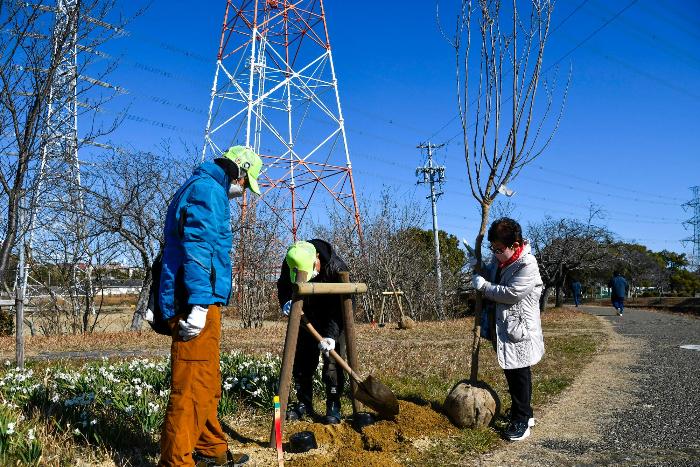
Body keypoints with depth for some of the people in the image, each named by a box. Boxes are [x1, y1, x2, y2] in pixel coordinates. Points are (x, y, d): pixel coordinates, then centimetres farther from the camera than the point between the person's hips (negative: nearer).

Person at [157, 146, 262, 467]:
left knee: (208, 384, 18)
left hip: (198, 304, 11)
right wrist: (199, 303, -24)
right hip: (197, 305, -11)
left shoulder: (198, 189, 25)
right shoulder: (208, 189, -8)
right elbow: (196, 247, -20)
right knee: (192, 387, -7)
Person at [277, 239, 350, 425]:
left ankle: (333, 408, -1)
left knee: (332, 361, -12)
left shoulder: (337, 268, -32)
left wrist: (331, 335, -38)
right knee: (302, 361, 5)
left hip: (334, 320, -4)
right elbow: (283, 286, -1)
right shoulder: (289, 264, -21)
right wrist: (286, 302, -24)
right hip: (306, 318, 4)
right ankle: (304, 404, 18)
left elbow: (342, 307, -30)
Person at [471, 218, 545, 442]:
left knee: (520, 375, 3)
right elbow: (491, 274, 23)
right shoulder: (499, 258, 3)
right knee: (510, 373, 19)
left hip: (519, 329, -9)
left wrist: (483, 285, -17)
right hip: (503, 326, 9)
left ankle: (521, 421, 16)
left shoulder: (527, 265, -22)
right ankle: (525, 413, 35)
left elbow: (510, 294, -26)